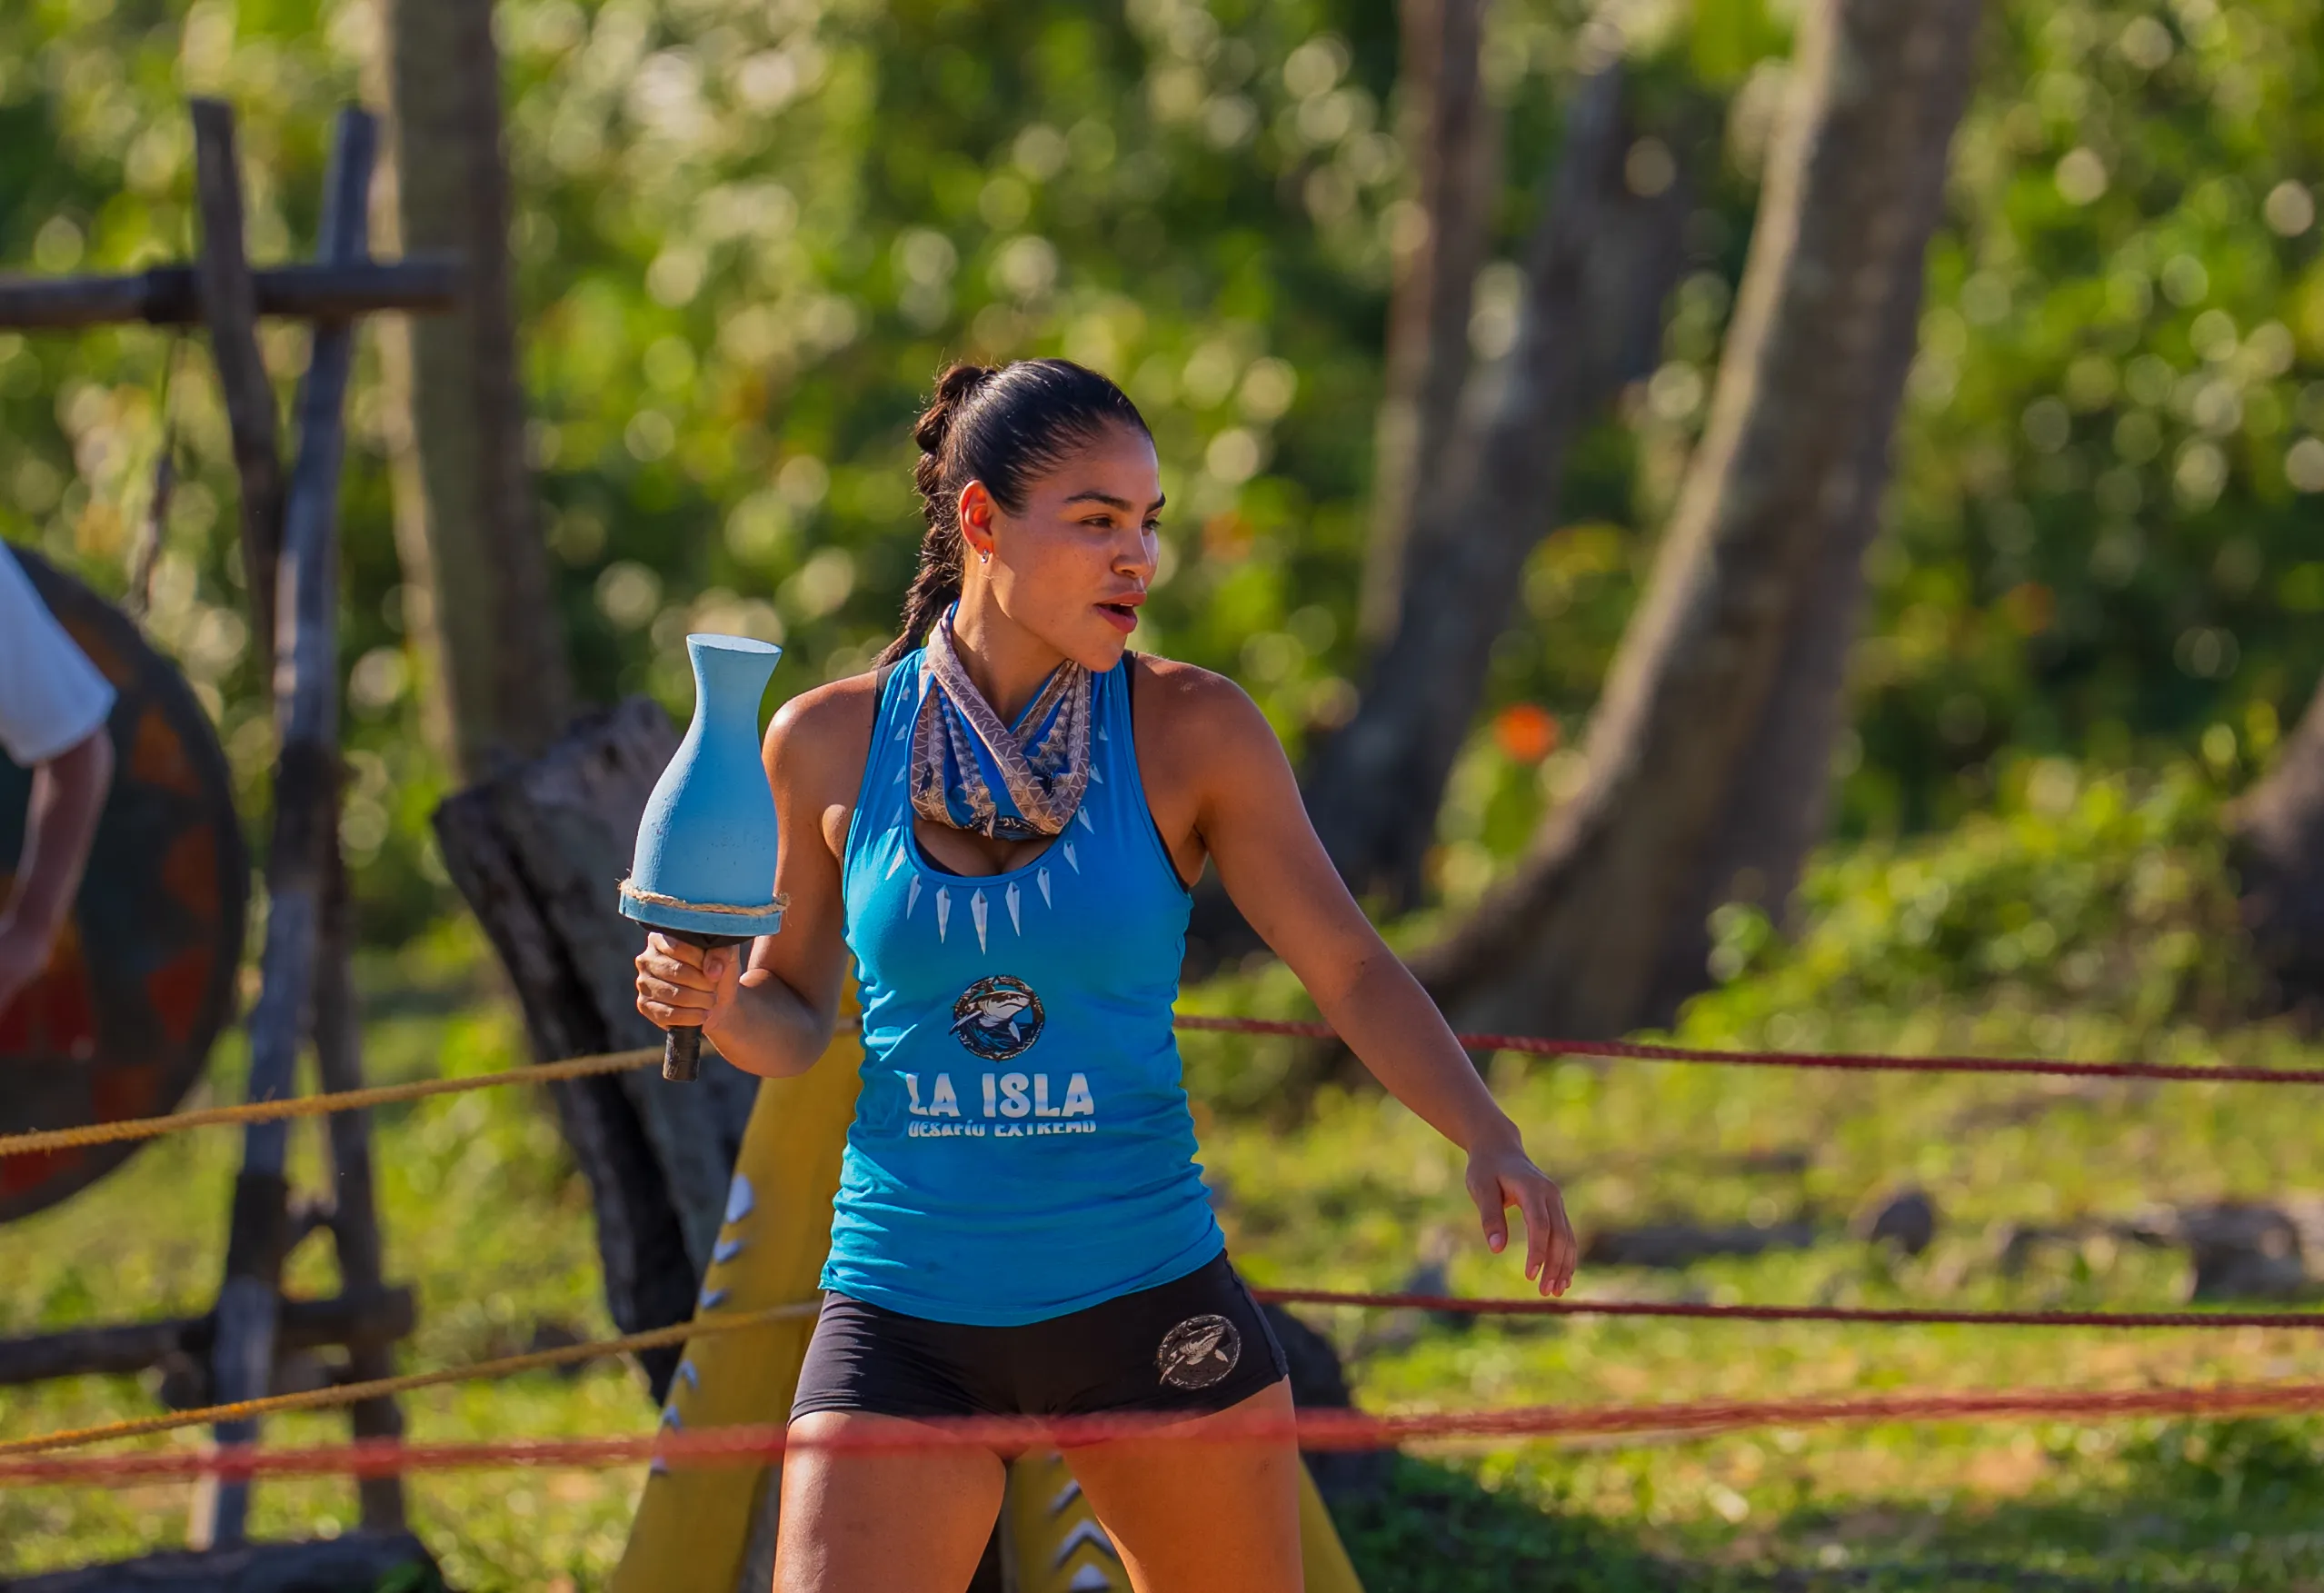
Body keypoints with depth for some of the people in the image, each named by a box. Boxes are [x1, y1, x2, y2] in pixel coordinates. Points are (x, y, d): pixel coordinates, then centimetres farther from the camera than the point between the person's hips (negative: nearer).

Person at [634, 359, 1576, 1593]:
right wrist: (710, 1001, -11)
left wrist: (1492, 1141, -20)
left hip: (1147, 1303, 0)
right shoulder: (827, 740, 0)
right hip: (904, 1317, 0)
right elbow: (794, 1023, 11)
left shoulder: (1189, 730, -4)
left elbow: (1350, 969, -5)